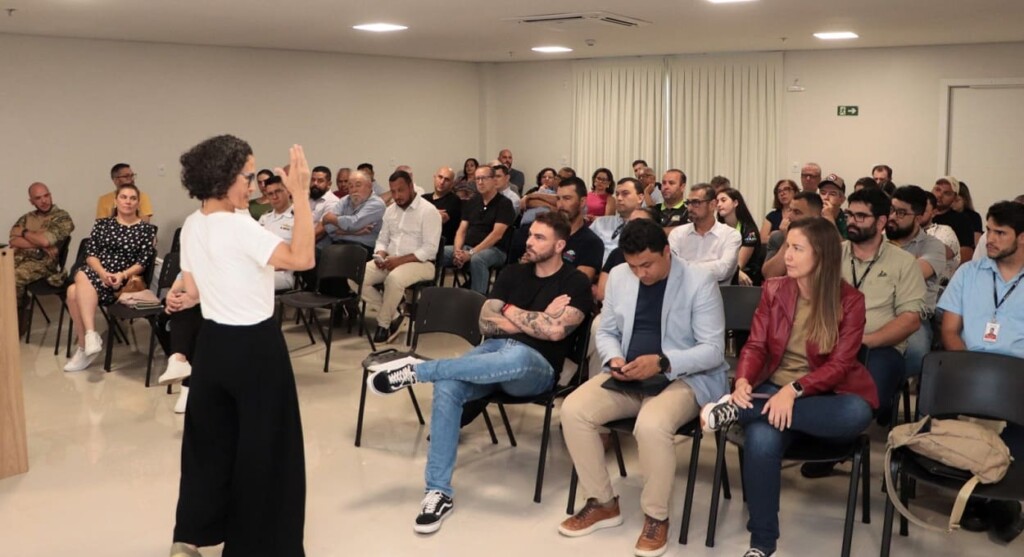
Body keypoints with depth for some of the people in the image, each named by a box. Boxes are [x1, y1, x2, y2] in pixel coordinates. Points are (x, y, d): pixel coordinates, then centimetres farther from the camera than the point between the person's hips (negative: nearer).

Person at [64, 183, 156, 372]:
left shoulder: (147, 229, 4)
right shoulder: (102, 224, 14)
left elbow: (144, 262, -3)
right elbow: (91, 254, 5)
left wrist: (122, 275, -20)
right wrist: (102, 273, -15)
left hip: (125, 282, -3)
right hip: (97, 274, 3)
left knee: (75, 291, -30)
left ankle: (84, 347, -24)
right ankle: (90, 335, -26)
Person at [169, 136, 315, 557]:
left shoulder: (190, 227, 4)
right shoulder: (239, 228, -22)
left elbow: (192, 290, 11)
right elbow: (302, 258, -30)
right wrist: (301, 195, -27)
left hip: (212, 342, 8)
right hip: (254, 347, -8)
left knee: (210, 437, 19)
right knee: (262, 445, 6)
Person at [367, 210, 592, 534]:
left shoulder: (576, 284, -1)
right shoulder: (513, 273, 15)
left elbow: (555, 331, -17)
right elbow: (486, 324, 6)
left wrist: (511, 312, -3)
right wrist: (535, 321, -5)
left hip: (535, 367, -4)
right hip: (494, 351, 5)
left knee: (516, 355, -43)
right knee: (447, 387, -29)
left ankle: (416, 371, -26)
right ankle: (439, 492, -24)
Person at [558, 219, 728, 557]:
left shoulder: (699, 281, -10)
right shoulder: (618, 276, 6)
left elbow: (713, 350, -13)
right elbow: (607, 332, 13)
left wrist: (662, 362, -28)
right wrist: (614, 359, -11)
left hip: (684, 378, -5)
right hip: (628, 377, 5)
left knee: (651, 426, -36)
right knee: (573, 410, -19)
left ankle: (656, 517, -10)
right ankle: (602, 503, 0)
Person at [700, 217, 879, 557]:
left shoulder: (849, 301, -6)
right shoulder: (773, 290, 4)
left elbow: (840, 365, -13)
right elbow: (756, 345, 1)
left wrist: (794, 391, -29)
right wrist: (743, 381, -21)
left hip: (824, 397, -1)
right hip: (774, 389, 1)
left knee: (858, 413, -37)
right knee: (761, 439, -34)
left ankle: (739, 411, -30)